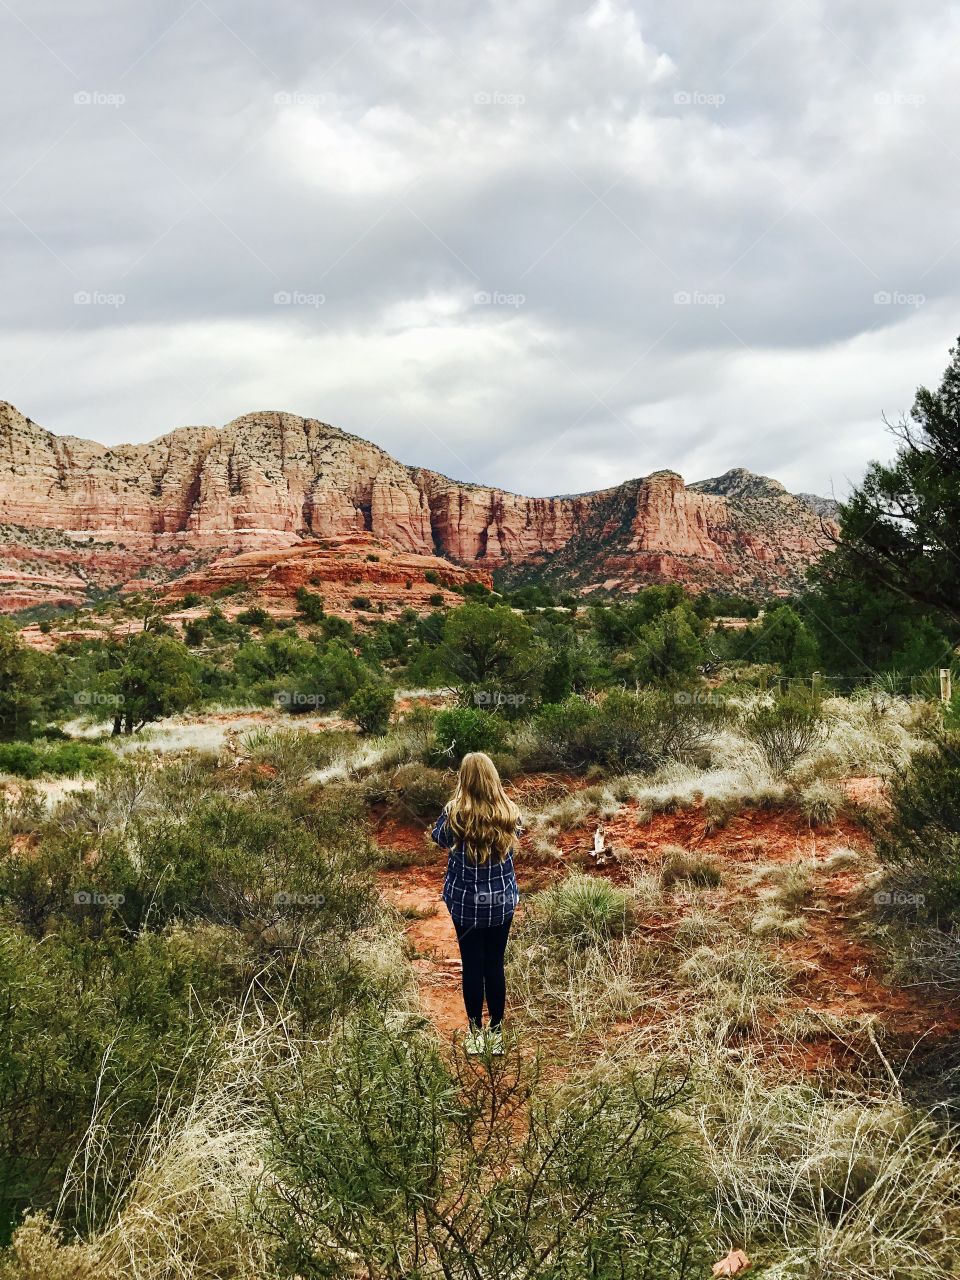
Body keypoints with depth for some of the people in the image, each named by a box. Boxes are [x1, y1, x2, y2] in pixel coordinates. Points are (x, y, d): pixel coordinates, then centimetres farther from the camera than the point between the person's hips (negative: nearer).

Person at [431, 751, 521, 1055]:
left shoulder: (455, 813, -17)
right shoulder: (509, 812, -10)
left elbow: (439, 838, 3)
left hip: (465, 902, -2)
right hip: (502, 902, 2)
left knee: (472, 967, 10)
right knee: (495, 965, 12)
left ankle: (476, 1033, 20)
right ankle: (496, 1031, 22)